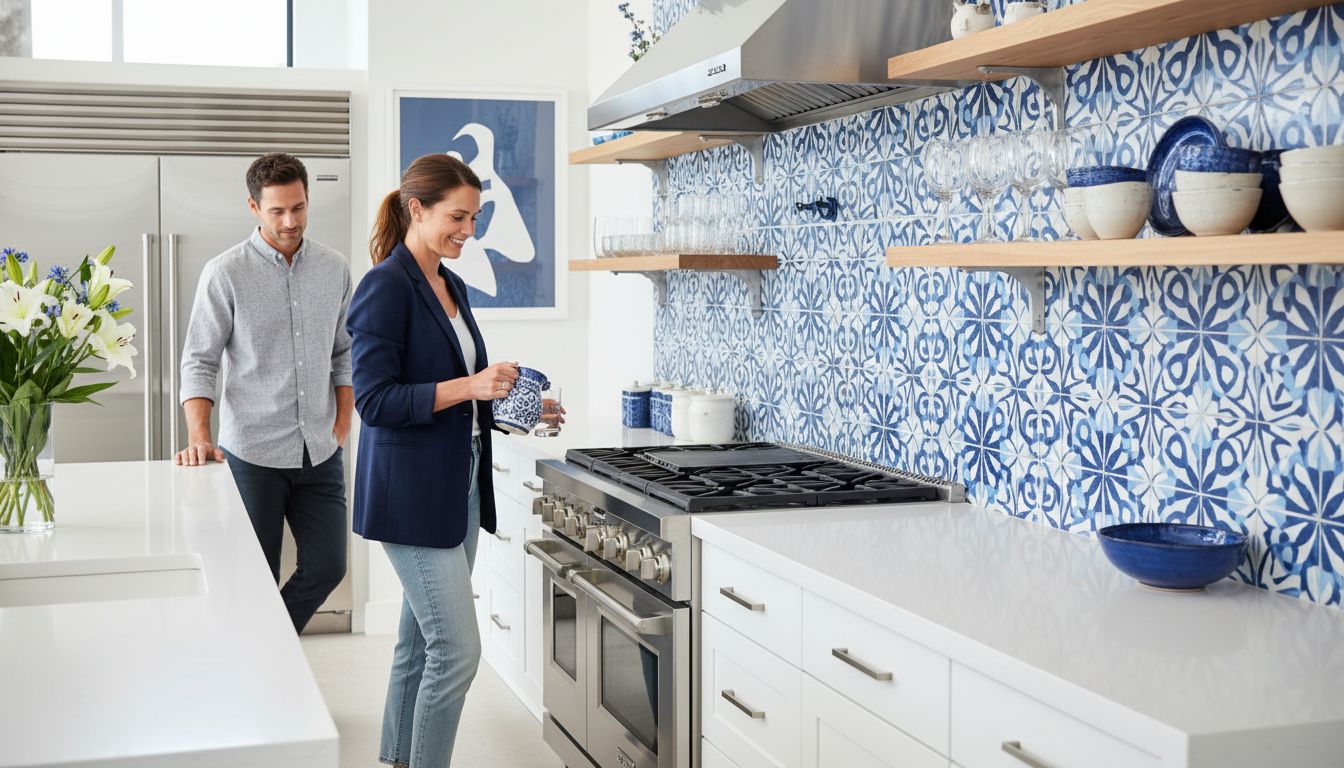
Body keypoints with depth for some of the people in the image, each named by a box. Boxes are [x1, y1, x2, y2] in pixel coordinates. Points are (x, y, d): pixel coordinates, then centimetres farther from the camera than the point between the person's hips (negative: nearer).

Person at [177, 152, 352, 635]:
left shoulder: (335, 269, 6)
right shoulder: (225, 274, -7)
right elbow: (200, 362, -7)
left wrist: (343, 423, 5)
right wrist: (199, 437, -20)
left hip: (320, 451, 4)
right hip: (252, 453, -4)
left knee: (327, 566, 7)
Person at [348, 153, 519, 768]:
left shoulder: (452, 286, 13)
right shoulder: (386, 287, -13)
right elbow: (374, 400, -19)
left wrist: (506, 399, 6)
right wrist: (467, 386, -24)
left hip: (458, 484, 9)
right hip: (412, 492, -8)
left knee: (421, 642, 14)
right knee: (457, 649, -9)